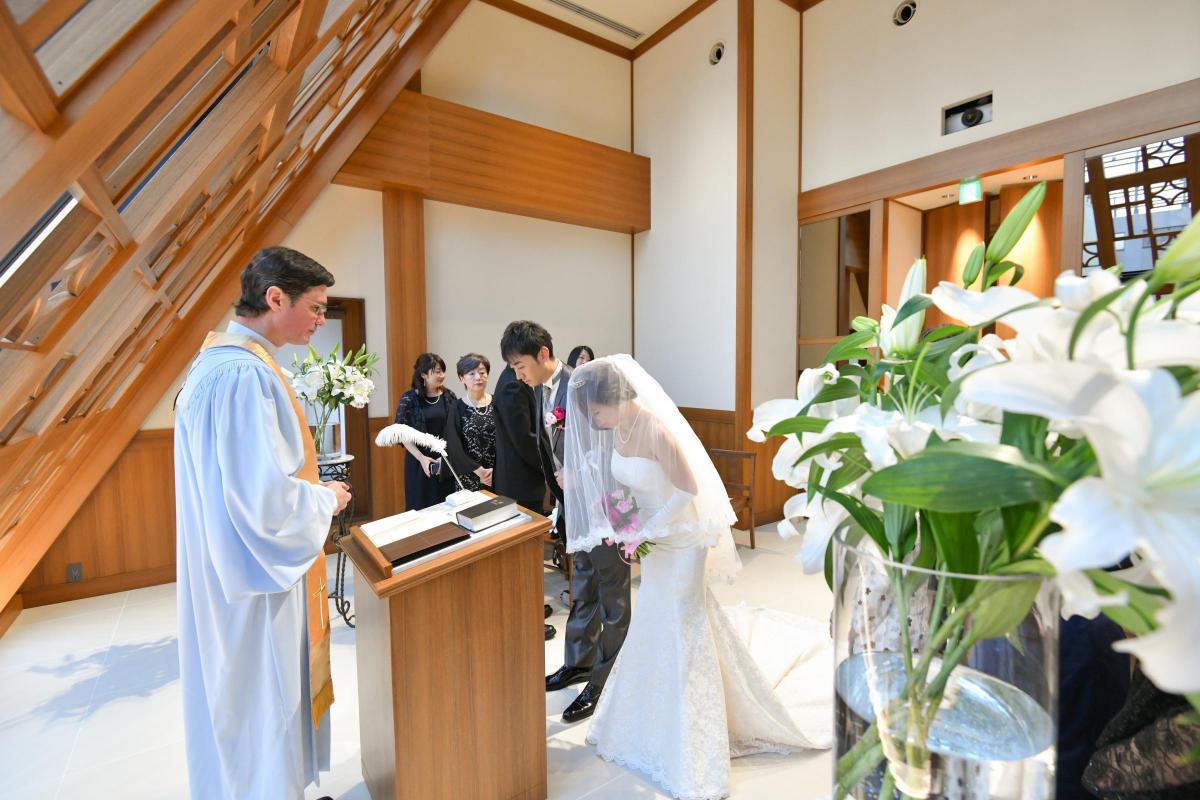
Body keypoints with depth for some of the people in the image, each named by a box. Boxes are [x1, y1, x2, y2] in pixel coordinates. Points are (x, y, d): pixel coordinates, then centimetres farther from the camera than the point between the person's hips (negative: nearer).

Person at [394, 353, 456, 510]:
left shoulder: (449, 396, 1)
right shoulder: (409, 399, -6)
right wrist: (421, 458, -15)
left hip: (446, 460, 2)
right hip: (419, 462, -2)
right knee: (421, 507, 7)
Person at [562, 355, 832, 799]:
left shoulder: (657, 429, -29)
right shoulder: (620, 426, -5)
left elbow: (689, 488, -25)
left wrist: (645, 529, -20)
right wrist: (619, 519, -4)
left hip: (680, 538, -8)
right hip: (653, 536, 8)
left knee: (681, 633, 5)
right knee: (656, 626, 22)